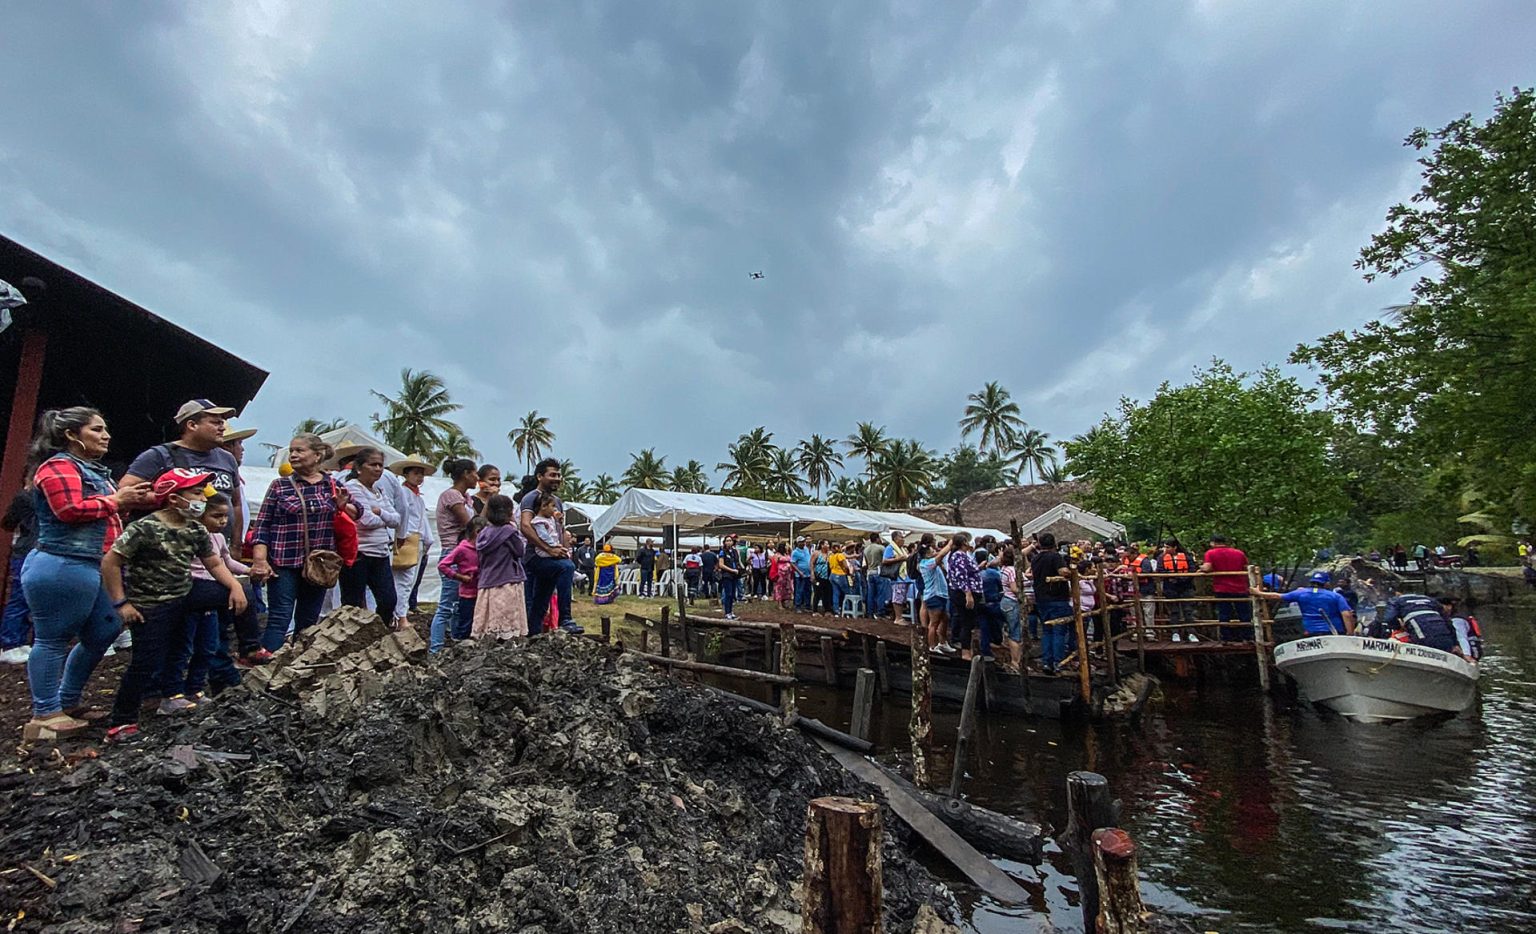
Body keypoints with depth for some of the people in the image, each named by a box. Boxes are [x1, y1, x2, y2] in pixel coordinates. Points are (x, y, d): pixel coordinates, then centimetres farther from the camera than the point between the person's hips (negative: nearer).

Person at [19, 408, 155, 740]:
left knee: (103, 633, 14)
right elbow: (70, 510, -21)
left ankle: (67, 704, 27)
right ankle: (45, 716, 6)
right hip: (63, 568, -10)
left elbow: (106, 512, 25)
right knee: (53, 641, -2)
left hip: (93, 568, 10)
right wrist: (116, 500, -12)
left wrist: (134, 500, 9)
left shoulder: (93, 470, 20)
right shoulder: (59, 466, -10)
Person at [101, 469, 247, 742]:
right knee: (147, 664, -6)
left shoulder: (195, 530, 4)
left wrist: (235, 586, -6)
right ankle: (122, 722, 11)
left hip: (183, 600, 7)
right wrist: (121, 603, -15)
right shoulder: (145, 529, -17)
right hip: (150, 607, -7)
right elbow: (110, 562, -15)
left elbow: (214, 563, 10)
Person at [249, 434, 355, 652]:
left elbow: (354, 515, 18)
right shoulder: (279, 486, 2)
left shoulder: (333, 486, 7)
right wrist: (260, 560, -12)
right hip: (283, 564, -2)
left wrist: (344, 506, -5)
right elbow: (261, 525, -1)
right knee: (279, 619, -6)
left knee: (308, 622, 12)